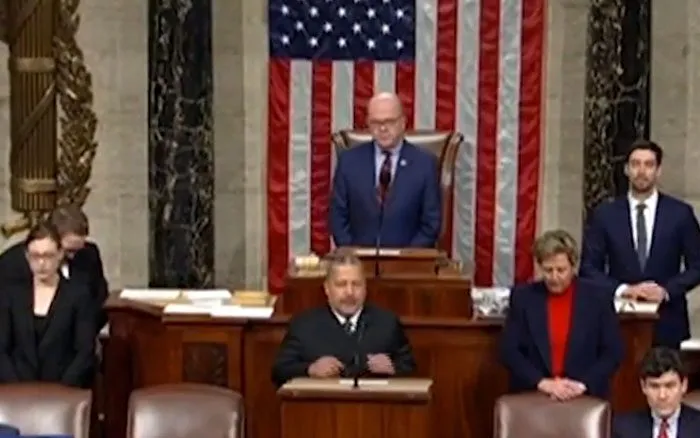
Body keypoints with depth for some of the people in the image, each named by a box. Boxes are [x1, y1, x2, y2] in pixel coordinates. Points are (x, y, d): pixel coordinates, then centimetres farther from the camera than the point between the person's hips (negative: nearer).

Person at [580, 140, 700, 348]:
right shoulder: (605, 214, 4)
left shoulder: (680, 213, 4)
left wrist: (667, 290, -11)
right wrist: (622, 289, -12)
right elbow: (588, 268, 3)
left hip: (667, 324, 0)